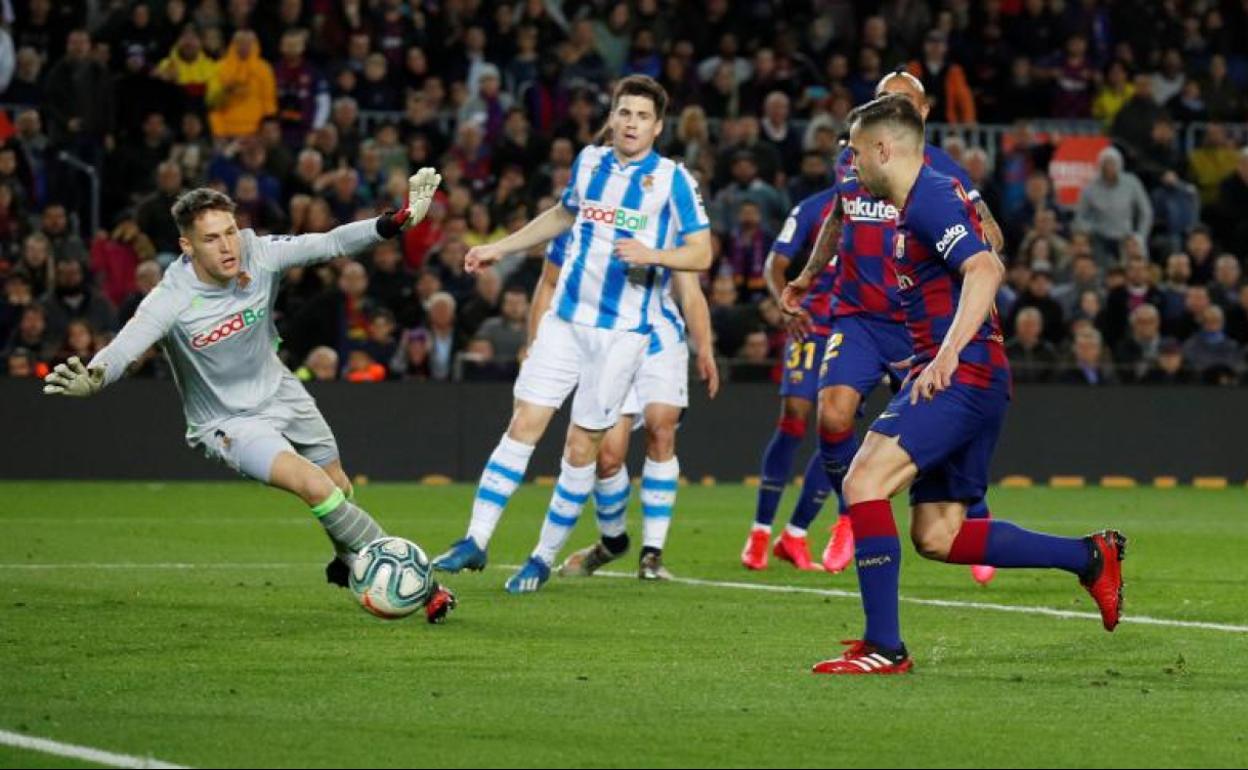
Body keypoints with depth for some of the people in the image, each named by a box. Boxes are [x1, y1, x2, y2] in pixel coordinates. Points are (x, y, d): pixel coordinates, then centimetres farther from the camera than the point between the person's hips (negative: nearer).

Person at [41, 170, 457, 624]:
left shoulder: (257, 255, -19)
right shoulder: (172, 301, -31)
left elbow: (329, 244, -17)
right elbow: (124, 348, -42)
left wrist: (399, 220, -28)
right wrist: (93, 379, -65)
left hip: (280, 393, 5)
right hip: (229, 424, -5)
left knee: (340, 488, 19)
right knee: (315, 487, -24)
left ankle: (349, 564, 52)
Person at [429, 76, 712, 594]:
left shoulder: (672, 180, -5)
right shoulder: (590, 162, 8)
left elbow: (701, 254, -5)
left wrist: (652, 254, -23)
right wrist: (500, 248, 27)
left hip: (623, 331, -4)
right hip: (565, 318, 4)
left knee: (582, 445, -1)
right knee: (524, 424, -5)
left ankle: (545, 558, 10)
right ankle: (476, 541, -4)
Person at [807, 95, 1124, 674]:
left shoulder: (930, 198, -12)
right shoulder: (920, 203, 20)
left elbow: (985, 271, -27)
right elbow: (984, 267, 35)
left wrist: (948, 353, -36)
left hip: (961, 377, -11)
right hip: (970, 384, 11)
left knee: (864, 480, -20)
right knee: (936, 536, 9)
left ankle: (883, 647, -22)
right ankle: (1089, 557, 16)